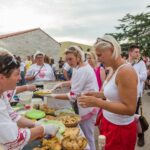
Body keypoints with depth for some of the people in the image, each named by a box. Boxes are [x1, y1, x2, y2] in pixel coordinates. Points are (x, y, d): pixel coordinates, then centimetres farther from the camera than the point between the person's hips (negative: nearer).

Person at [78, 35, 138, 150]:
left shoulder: (125, 71, -26)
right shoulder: (114, 70, 3)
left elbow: (129, 108, -28)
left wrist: (97, 102, -30)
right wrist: (95, 94, 0)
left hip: (120, 129, -8)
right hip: (109, 123, 8)